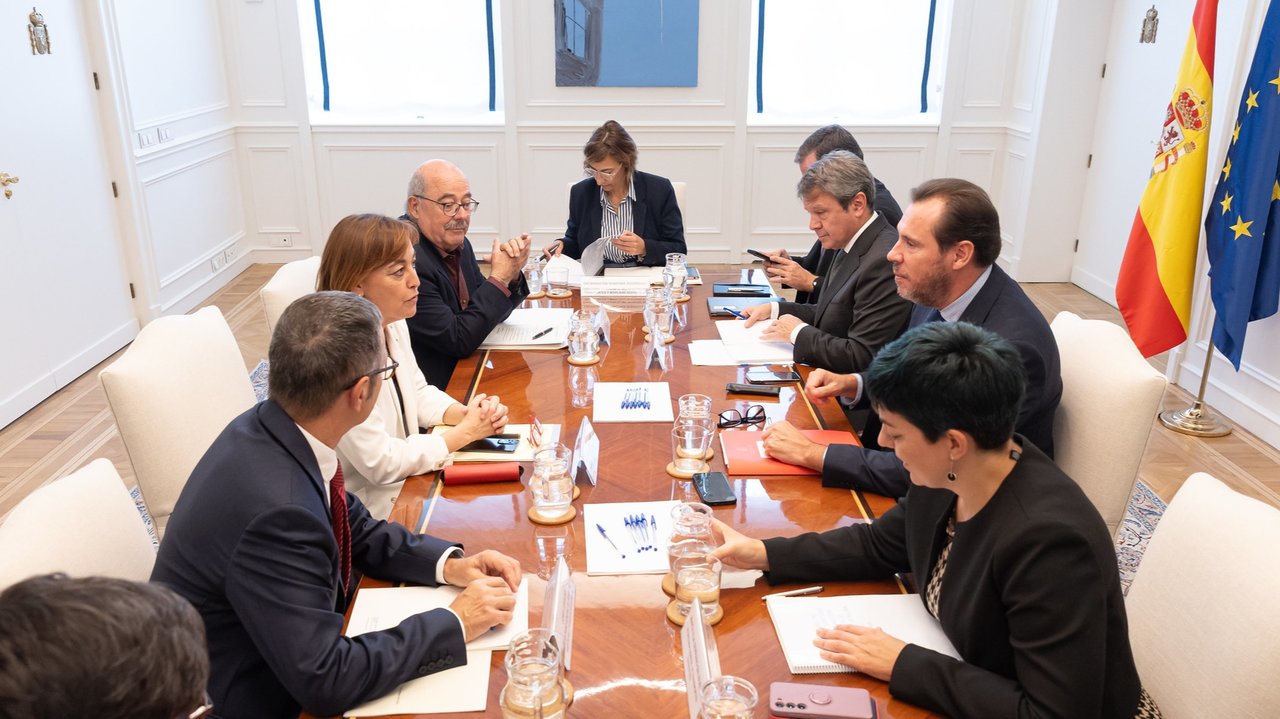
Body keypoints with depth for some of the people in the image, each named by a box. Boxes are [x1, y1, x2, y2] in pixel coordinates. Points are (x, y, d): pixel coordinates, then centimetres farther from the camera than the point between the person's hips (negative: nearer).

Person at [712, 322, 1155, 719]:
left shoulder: (1050, 542, -32)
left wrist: (903, 665, -25)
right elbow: (879, 545, 7)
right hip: (962, 673, 6)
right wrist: (764, 554, -2)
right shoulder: (947, 478, -10)